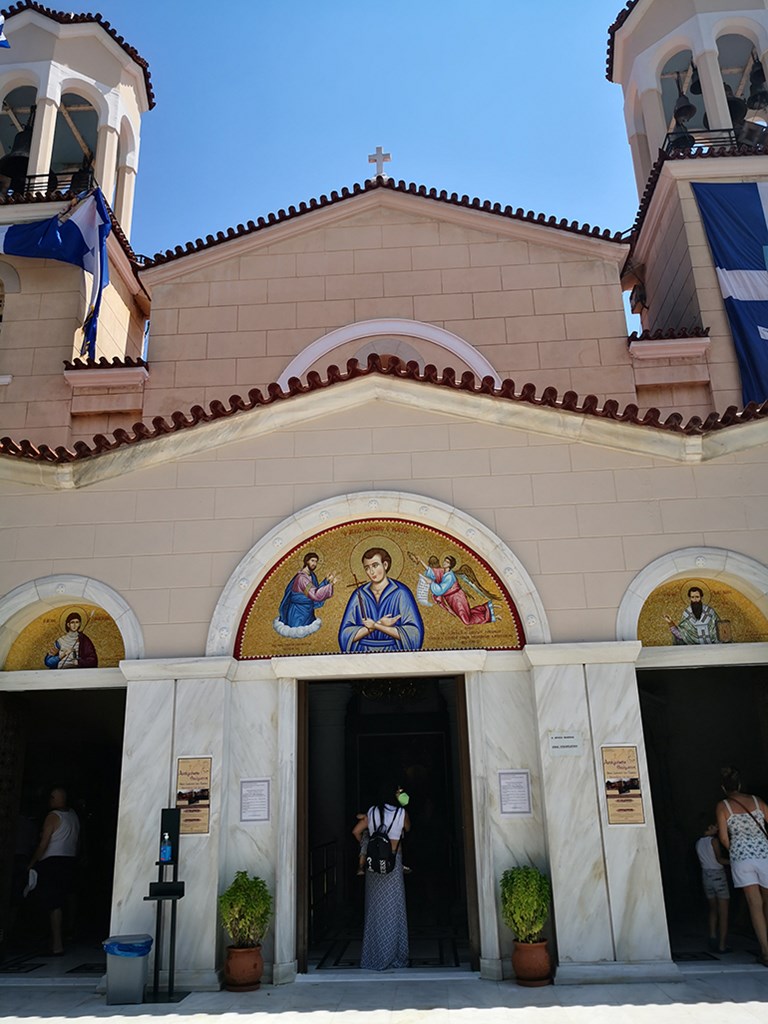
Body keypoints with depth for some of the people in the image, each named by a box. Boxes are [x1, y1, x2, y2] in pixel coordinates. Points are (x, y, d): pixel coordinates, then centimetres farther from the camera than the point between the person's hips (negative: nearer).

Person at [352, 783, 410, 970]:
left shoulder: (372, 812, 4)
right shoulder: (401, 812, -5)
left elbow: (356, 831, 7)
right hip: (393, 861, -3)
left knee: (375, 907, 10)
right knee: (392, 908, 4)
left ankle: (373, 957, 16)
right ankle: (392, 956, 9)